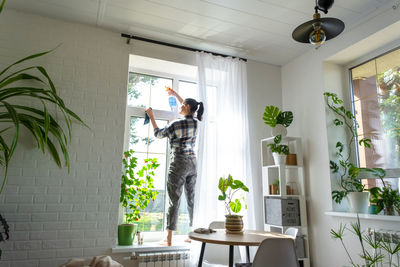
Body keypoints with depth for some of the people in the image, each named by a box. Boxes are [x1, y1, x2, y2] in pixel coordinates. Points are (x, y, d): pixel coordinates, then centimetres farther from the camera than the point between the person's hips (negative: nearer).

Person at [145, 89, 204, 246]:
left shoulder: (176, 124, -11)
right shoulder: (195, 123, 6)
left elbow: (158, 134, 5)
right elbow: (189, 110, 28)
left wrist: (151, 117, 17)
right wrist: (175, 94, 36)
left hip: (179, 163, -6)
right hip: (193, 163, 6)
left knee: (174, 201, -1)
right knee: (192, 200, 12)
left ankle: (169, 239, 5)